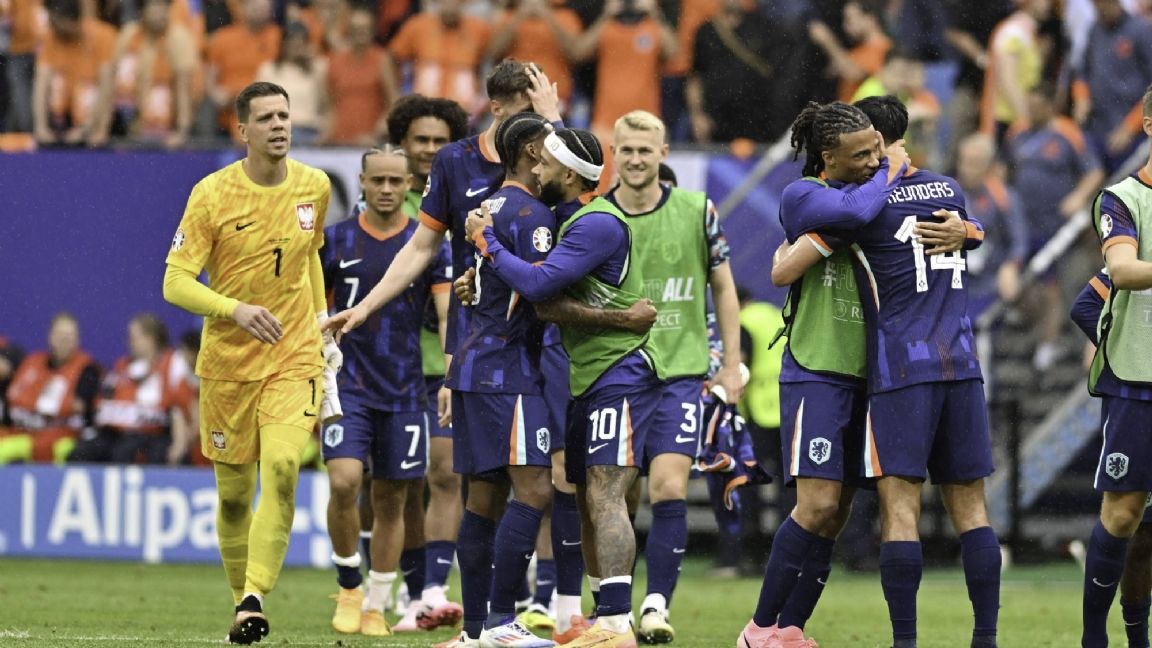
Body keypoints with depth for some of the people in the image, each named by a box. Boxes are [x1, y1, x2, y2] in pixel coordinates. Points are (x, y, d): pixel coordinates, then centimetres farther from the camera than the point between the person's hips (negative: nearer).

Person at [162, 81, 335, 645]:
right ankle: (240, 599, 23)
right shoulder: (212, 194, -9)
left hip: (295, 359, 1)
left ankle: (255, 598, -22)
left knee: (282, 468, -21)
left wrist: (321, 322, 16)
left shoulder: (314, 187, 2)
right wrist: (235, 310, -27)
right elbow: (175, 283, -12)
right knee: (234, 494, 4)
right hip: (227, 363, -1)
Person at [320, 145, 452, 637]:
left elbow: (449, 316, -3)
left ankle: (375, 606, 17)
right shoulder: (336, 241, 4)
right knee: (344, 481, -18)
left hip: (404, 391, 1)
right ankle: (348, 586, 2)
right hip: (347, 387, -1)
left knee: (392, 500, 5)